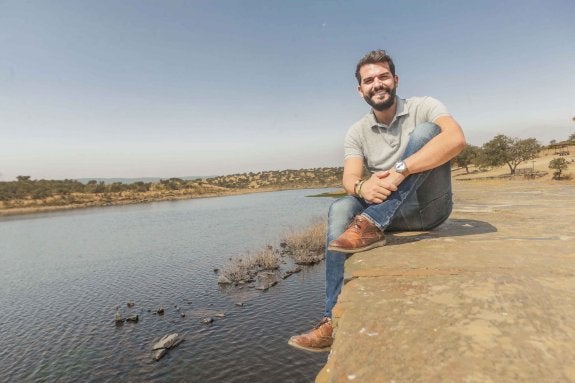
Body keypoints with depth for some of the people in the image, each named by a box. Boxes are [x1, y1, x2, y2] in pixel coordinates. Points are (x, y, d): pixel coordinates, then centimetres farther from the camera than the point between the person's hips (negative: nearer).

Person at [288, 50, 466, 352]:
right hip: (392, 212, 3)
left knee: (425, 132, -24)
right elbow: (349, 178, -11)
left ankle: (371, 224, -34)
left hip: (430, 205, -3)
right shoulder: (357, 132, 3)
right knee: (340, 210, -26)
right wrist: (362, 187, -36)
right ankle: (336, 319, -25)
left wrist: (399, 170, -36)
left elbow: (456, 139, -27)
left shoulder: (423, 107, -6)